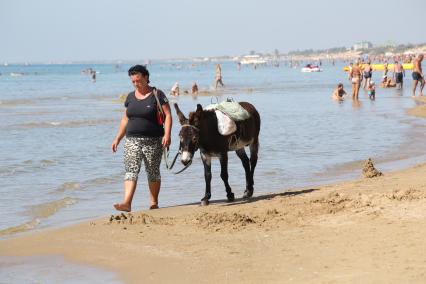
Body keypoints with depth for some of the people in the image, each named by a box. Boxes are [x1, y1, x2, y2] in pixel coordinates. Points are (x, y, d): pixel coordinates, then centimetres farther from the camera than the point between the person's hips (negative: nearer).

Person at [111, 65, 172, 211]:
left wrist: (167, 135, -19)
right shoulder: (131, 97, 13)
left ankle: (154, 203, 15)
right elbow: (125, 119, 19)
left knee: (153, 172, 4)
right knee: (130, 170, -9)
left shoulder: (157, 95, -3)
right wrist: (118, 138, 15)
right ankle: (127, 203, -19)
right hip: (132, 140, 4)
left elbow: (167, 115, -7)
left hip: (153, 141, -4)